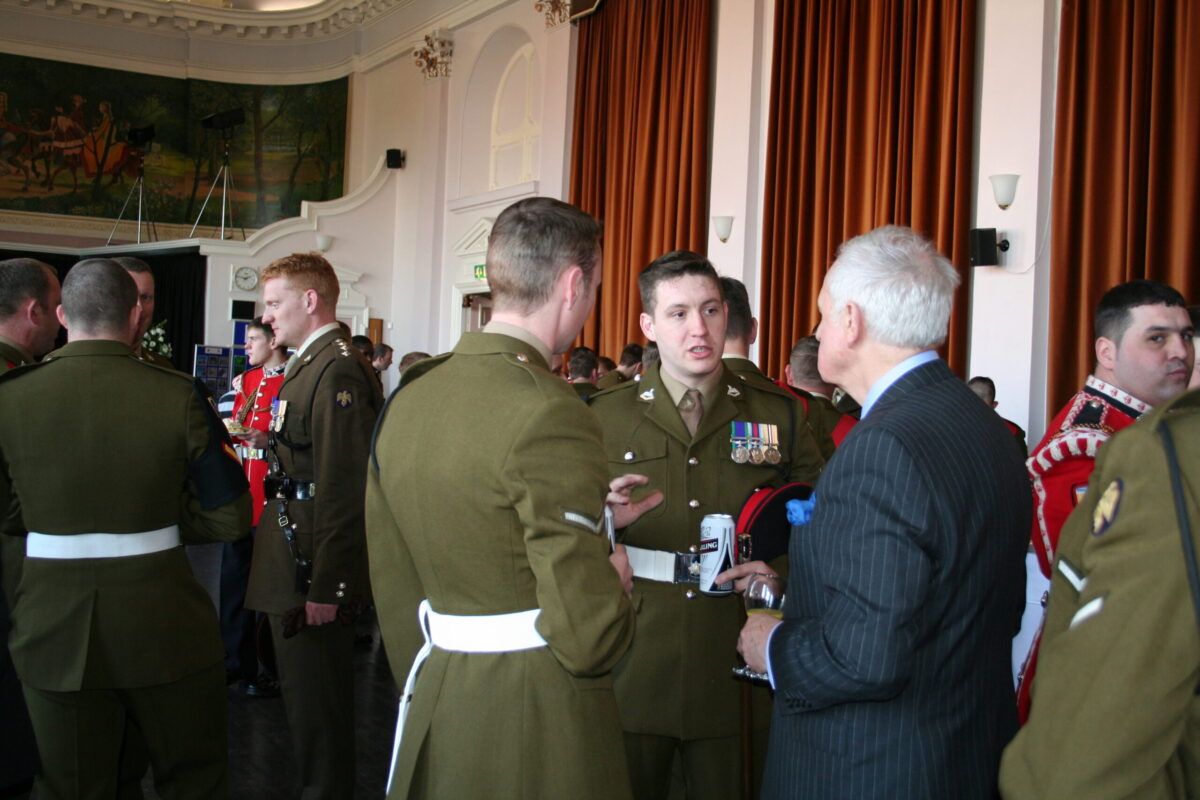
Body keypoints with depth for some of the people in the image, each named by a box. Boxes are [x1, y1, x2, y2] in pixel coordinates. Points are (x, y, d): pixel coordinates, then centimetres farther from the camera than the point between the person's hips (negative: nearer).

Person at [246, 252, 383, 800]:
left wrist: (325, 587, -23)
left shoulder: (337, 370, -18)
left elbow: (343, 487, -23)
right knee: (305, 695, 20)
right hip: (294, 569, 10)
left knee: (317, 705, 1)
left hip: (317, 571, -10)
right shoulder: (307, 365, 15)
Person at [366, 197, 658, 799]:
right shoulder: (550, 415, -21)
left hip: (437, 705, 7)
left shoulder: (408, 396, 2)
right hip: (541, 728, -7)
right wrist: (616, 580, -3)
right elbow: (588, 636, -23)